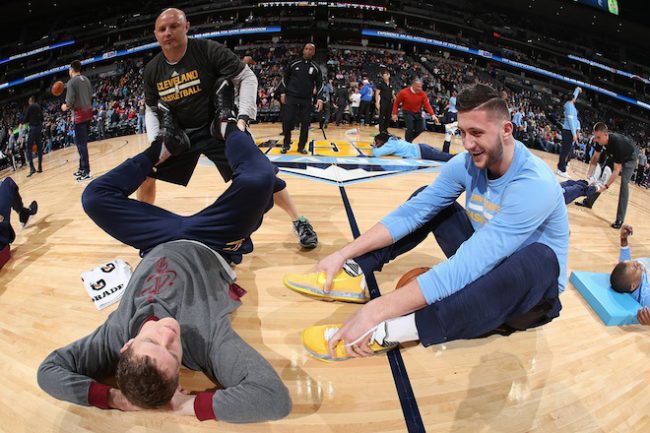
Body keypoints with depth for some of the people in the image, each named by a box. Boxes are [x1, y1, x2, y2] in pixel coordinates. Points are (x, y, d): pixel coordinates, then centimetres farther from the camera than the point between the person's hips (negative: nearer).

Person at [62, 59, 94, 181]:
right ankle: (82, 168, 24)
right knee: (82, 142, 17)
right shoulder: (86, 80, 12)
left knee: (81, 143, -5)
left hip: (80, 114, -8)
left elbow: (70, 101, -15)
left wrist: (65, 107, 3)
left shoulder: (71, 82, -11)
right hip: (88, 112, 8)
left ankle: (87, 172, -7)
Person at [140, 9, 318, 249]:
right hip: (177, 133, 5)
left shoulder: (208, 51, -18)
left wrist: (243, 118, -23)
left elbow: (247, 78, -13)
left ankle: (299, 222, 1)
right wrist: (155, 142, -5)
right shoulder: (152, 70, -2)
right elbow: (151, 109, 10)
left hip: (217, 128, -4)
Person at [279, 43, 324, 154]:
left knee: (305, 123, 0)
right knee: (287, 121, -6)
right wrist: (283, 92, 4)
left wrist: (320, 98, -7)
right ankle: (286, 144, 9)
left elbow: (319, 84, 6)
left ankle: (301, 146, 11)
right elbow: (285, 78, 11)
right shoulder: (294, 64, 3)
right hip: (291, 97, -1)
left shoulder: (315, 68, 4)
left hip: (307, 100, 1)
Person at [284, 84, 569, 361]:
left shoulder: (534, 184, -31)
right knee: (426, 200, 1)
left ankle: (391, 330, -41)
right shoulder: (467, 164, -9)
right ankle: (354, 274, -14)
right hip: (483, 267, 6)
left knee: (539, 258, -41)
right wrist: (344, 254, -18)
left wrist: (380, 309, -43)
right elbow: (411, 212, -8)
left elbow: (470, 264, -39)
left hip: (532, 290, -6)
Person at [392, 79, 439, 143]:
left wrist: (433, 115, -28)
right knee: (410, 128, -19)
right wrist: (394, 114, -10)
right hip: (407, 113, -4)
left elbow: (427, 105, -16)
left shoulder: (422, 94, -12)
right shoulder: (403, 92, -18)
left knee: (420, 129, 2)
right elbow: (396, 103, -6)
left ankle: (409, 140, 27)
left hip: (418, 113, 4)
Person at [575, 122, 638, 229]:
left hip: (628, 158, -7)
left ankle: (620, 220, -19)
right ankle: (588, 202, 16)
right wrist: (589, 175, -21)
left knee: (624, 185, -18)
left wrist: (606, 186, -43)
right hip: (614, 156, 7)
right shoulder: (600, 139, -24)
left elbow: (617, 170, -38)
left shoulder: (617, 143, -42)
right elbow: (595, 158, -10)